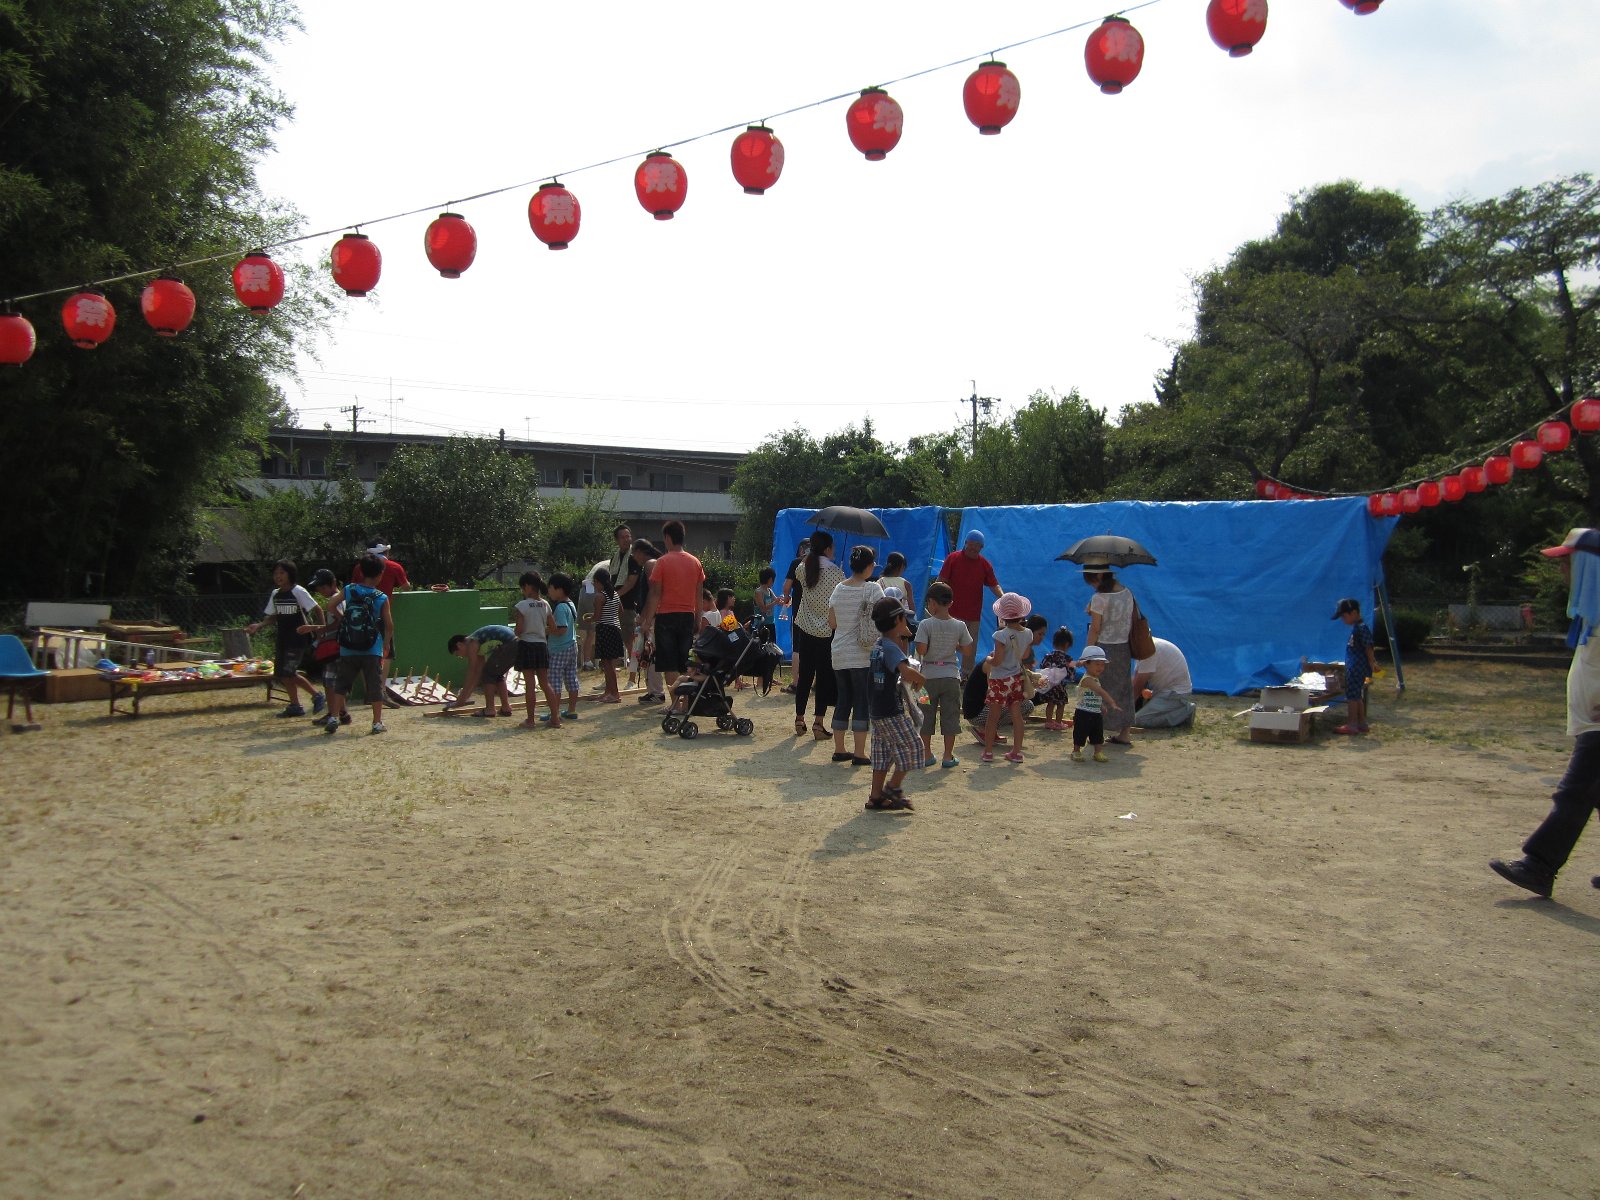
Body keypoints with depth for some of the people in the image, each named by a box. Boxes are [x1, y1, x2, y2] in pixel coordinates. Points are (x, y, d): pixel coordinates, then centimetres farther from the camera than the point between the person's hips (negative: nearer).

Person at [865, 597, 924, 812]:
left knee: (884, 753, 14)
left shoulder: (878, 646, 10)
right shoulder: (892, 648, -18)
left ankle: (876, 797, 17)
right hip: (892, 711, -9)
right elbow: (906, 671, -35)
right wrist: (919, 679, -14)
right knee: (911, 746, 2)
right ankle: (893, 787, 5)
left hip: (877, 710, 9)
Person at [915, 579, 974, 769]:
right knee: (950, 716, 8)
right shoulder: (959, 626, -3)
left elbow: (921, 650, -18)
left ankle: (927, 753, 18)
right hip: (951, 676, 2)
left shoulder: (925, 625, -12)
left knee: (926, 716, 12)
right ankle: (948, 756, 10)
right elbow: (967, 651, 1)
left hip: (929, 676, -2)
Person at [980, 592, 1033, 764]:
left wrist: (989, 659, -1)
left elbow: (997, 661, -20)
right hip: (1017, 678, 5)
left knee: (993, 717, 4)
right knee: (1016, 715, 10)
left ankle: (988, 752, 10)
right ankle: (1016, 752, 14)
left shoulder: (1001, 635, -21)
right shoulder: (1028, 633, -2)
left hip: (1000, 680, -5)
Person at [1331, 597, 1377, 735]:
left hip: (1357, 668, -10)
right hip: (1353, 668, 10)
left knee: (1352, 696, -7)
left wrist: (1372, 664, -20)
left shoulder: (1362, 628, -16)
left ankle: (1351, 724, -5)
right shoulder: (1356, 628, 15)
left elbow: (1368, 647, -19)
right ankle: (1361, 723, 21)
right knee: (1357, 696, 15)